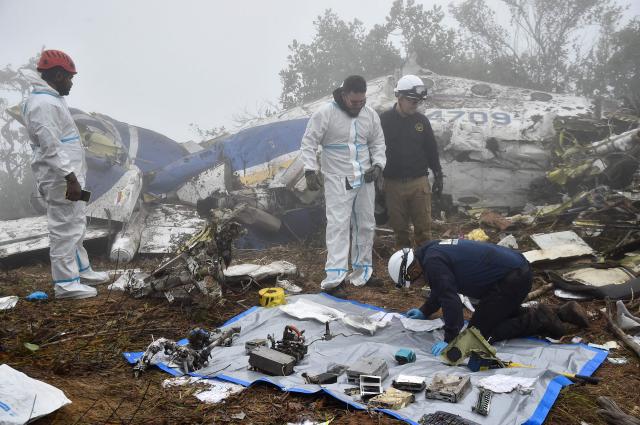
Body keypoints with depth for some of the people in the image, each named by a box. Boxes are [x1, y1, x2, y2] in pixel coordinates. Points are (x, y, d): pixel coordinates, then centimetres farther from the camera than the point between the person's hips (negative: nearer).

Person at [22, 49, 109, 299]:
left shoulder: (52, 99, 15)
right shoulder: (42, 103, -18)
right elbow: (51, 147, -23)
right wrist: (70, 178, -25)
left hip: (70, 176, 11)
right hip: (61, 180, -11)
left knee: (75, 227, 19)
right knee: (64, 230, -3)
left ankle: (81, 270, 31)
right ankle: (65, 283, 5)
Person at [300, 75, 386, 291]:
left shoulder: (371, 114, 3)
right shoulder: (325, 113, -11)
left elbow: (378, 143, 13)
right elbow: (308, 143, -8)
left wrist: (378, 164, -4)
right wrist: (310, 170, -18)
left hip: (364, 179, 6)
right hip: (337, 180, -5)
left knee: (366, 225, 11)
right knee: (338, 225, -11)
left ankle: (361, 272, 25)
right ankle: (334, 276, -11)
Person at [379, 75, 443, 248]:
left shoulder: (422, 120, 6)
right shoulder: (384, 120, -3)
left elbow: (432, 150, 12)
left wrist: (438, 176, 12)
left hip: (419, 182, 2)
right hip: (393, 183, -1)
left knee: (423, 226, 2)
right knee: (399, 226, 9)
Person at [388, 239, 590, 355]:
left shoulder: (432, 262, -15)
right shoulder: (432, 250, 17)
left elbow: (450, 298, -22)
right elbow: (441, 288, 33)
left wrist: (450, 339, -16)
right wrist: (425, 311, 39)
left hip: (509, 280, -10)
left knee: (479, 332, -1)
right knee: (504, 314, 29)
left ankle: (538, 320, -4)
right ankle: (561, 313, 18)